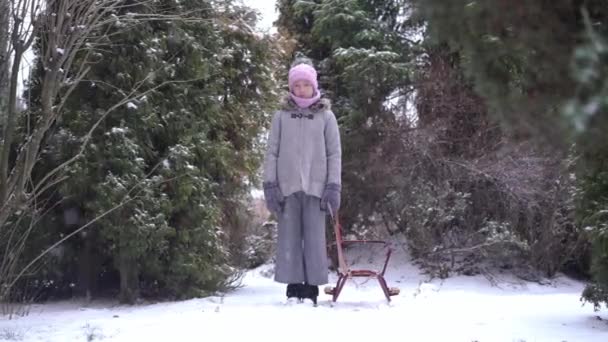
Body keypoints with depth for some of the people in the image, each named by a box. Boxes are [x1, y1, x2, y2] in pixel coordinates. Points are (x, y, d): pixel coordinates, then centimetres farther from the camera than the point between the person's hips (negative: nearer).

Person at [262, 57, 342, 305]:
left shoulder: (326, 116, 7)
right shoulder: (281, 116, 8)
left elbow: (334, 154, 5)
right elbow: (271, 152, 7)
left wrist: (334, 187, -4)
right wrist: (270, 185, -3)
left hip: (316, 186, -1)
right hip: (287, 187, 1)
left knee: (315, 238, -2)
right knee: (289, 238, 0)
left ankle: (312, 287, 3)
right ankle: (293, 286, 6)